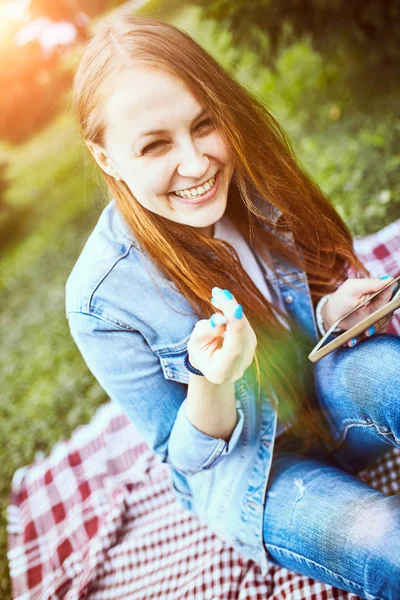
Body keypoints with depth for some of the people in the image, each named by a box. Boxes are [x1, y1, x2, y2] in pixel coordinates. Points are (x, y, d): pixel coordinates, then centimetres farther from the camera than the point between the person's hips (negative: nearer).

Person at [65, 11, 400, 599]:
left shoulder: (254, 179, -13)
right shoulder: (102, 298, -24)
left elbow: (321, 288, 5)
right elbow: (185, 456, -11)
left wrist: (334, 311, -19)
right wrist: (210, 385, -34)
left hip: (329, 391, 4)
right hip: (246, 467, -3)